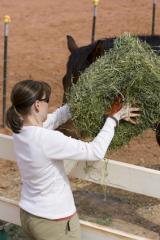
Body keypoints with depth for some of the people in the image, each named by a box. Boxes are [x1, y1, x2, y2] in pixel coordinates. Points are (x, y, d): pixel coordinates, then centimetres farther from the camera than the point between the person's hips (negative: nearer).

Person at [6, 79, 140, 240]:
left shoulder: (20, 130, -6)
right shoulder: (46, 139, -28)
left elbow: (58, 116, 6)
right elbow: (96, 152, -23)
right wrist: (113, 119, -12)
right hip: (55, 222, -8)